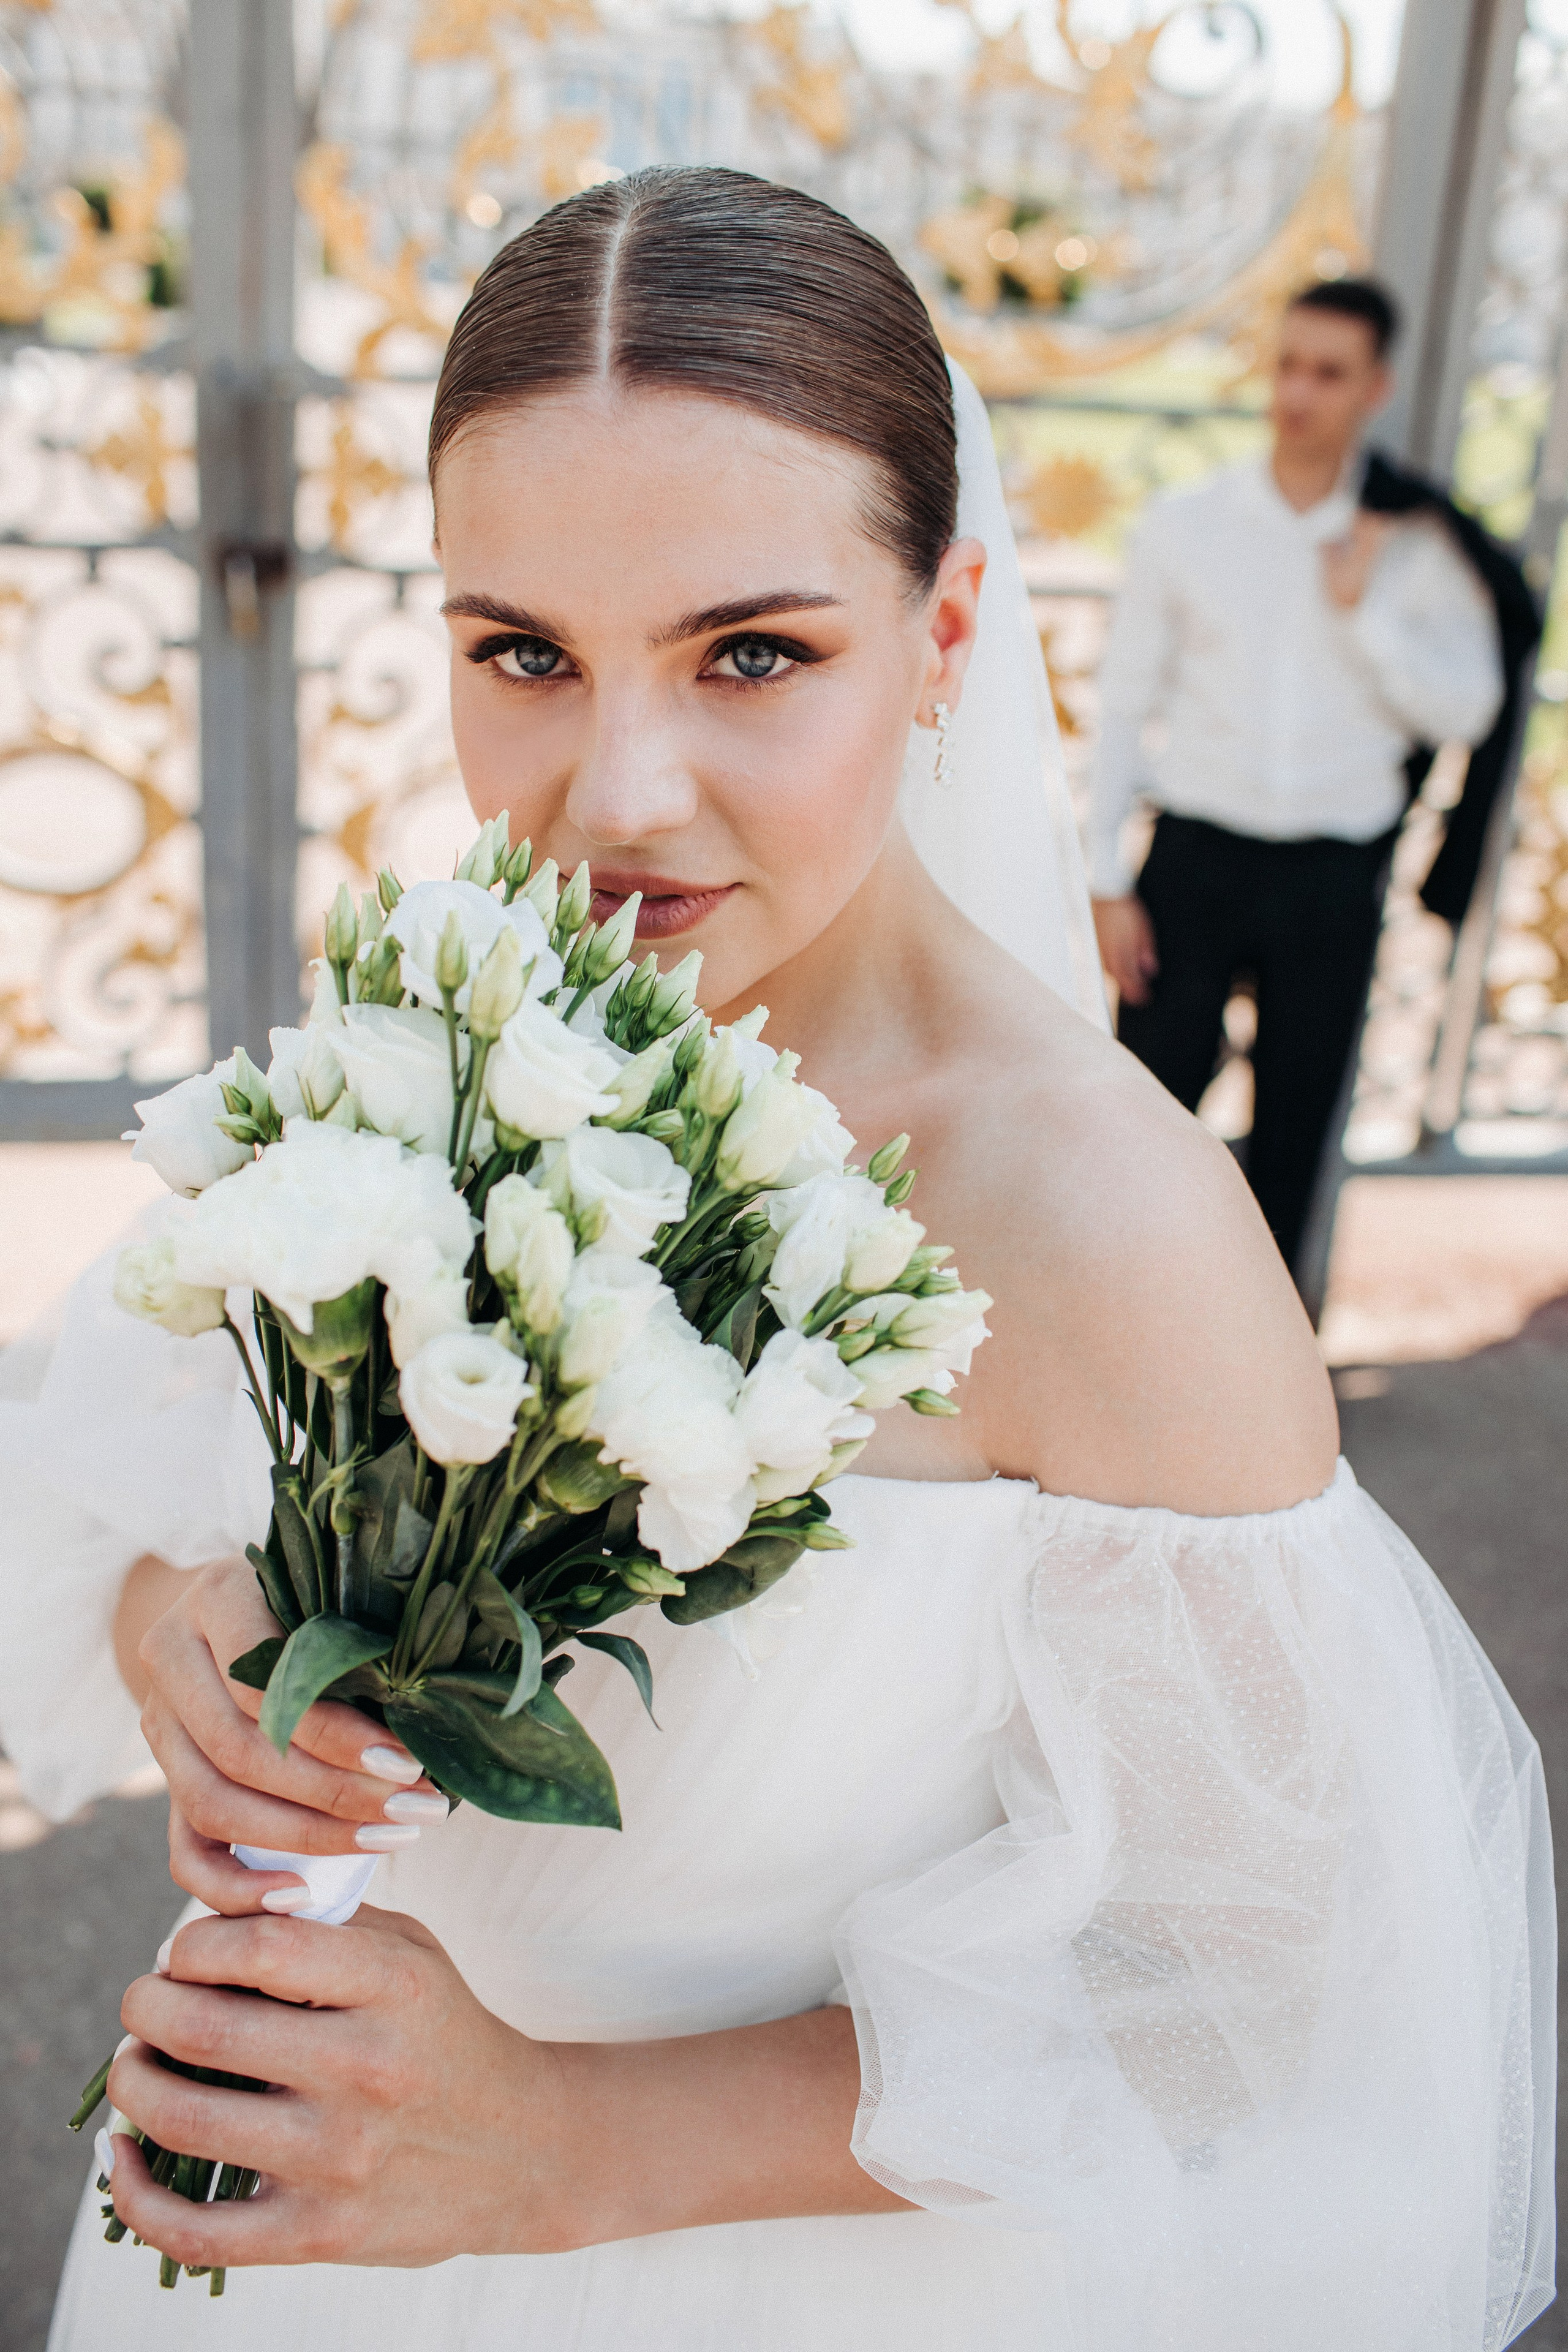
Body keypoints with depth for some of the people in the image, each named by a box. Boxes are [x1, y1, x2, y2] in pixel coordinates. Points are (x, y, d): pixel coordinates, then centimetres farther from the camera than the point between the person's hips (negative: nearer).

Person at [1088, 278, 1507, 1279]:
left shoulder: (1416, 546, 2)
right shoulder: (1183, 526, 2)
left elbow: (1465, 710, -6)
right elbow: (1124, 707, 3)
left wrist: (1365, 605, -15)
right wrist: (1109, 881, -1)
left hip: (1334, 880, 1)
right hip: (1197, 859, 0)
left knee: (1294, 1131, 10)